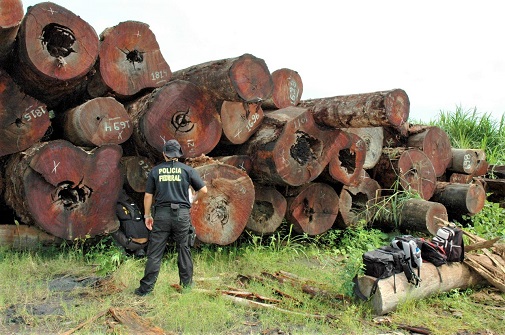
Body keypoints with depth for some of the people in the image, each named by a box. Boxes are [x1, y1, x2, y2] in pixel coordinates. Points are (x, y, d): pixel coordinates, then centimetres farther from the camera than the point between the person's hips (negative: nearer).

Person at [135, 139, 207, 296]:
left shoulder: (155, 171, 5)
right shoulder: (187, 170, 2)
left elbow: (148, 195, 5)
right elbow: (203, 190, 1)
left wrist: (147, 215, 14)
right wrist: (194, 200, 20)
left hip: (161, 214, 0)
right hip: (182, 214, 0)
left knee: (155, 252, 3)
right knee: (183, 250, 12)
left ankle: (146, 287, 6)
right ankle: (187, 284, 20)